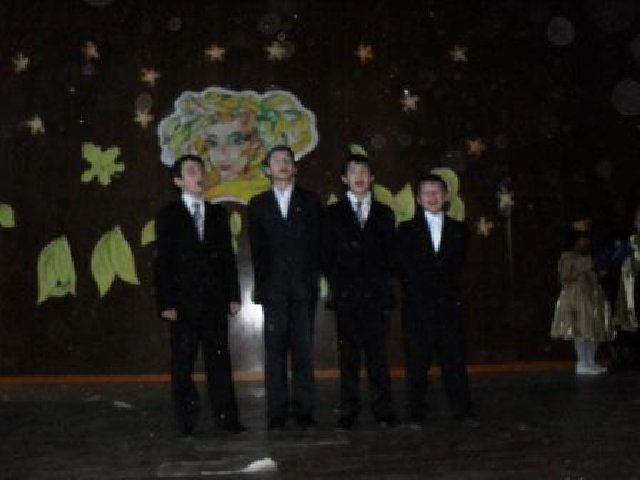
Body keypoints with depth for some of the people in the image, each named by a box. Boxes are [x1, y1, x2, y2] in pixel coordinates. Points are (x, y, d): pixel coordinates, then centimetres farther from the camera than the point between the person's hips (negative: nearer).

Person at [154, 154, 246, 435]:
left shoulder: (218, 214, 13)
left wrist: (233, 295, 5)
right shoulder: (168, 216, 3)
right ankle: (186, 421, 10)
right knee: (182, 363, 2)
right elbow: (163, 262, -2)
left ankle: (225, 416, 8)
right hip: (183, 303, -3)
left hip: (215, 301, 3)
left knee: (219, 359, 3)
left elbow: (228, 256, 12)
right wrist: (166, 303, -9)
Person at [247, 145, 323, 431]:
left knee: (303, 349, 0)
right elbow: (256, 249, 8)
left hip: (303, 288, 0)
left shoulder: (310, 201, 10)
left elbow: (318, 243, 6)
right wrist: (261, 284, 1)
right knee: (275, 351, 0)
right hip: (273, 288, 0)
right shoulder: (258, 204, 12)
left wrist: (313, 278, -3)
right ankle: (277, 413, 3)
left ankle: (303, 410, 5)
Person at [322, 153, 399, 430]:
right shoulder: (333, 214, 10)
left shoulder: (384, 214, 15)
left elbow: (390, 252, 12)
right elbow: (327, 254, 6)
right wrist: (338, 284, -3)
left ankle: (383, 409, 5)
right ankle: (349, 410, 5)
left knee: (378, 353, 0)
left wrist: (384, 281, 0)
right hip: (346, 295, -1)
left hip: (377, 294, 1)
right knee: (348, 355, 0)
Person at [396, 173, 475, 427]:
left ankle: (462, 411, 11)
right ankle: (416, 413, 8)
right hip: (418, 308, -1)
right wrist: (414, 293, -1)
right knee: (417, 363, 1)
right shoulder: (407, 230, 8)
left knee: (455, 360, 2)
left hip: (449, 307, 1)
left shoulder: (459, 230, 12)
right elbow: (404, 269, 3)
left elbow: (456, 267, 7)